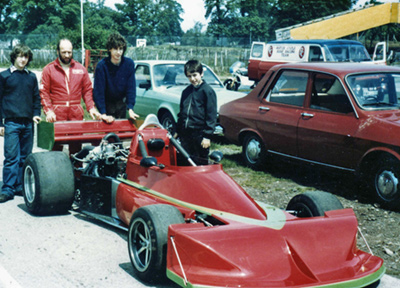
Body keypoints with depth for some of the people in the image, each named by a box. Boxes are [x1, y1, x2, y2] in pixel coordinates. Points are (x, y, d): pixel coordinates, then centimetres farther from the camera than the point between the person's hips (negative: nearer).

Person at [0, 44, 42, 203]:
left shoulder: (32, 77, 13)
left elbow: (36, 98, 20)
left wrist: (36, 114, 4)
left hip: (28, 123, 4)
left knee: (25, 157, 7)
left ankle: (20, 186, 15)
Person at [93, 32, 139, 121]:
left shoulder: (129, 63, -11)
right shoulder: (101, 65, -19)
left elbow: (131, 87, -8)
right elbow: (98, 91, -20)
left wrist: (130, 109, -17)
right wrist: (103, 113, -27)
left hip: (121, 103, 3)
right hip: (107, 104, -3)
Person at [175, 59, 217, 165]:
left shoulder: (207, 91, -6)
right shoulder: (186, 91, 14)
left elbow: (211, 116, -9)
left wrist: (207, 136, -13)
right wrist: (177, 131, 19)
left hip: (200, 133, -6)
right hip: (185, 133, 6)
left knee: (201, 162, 0)